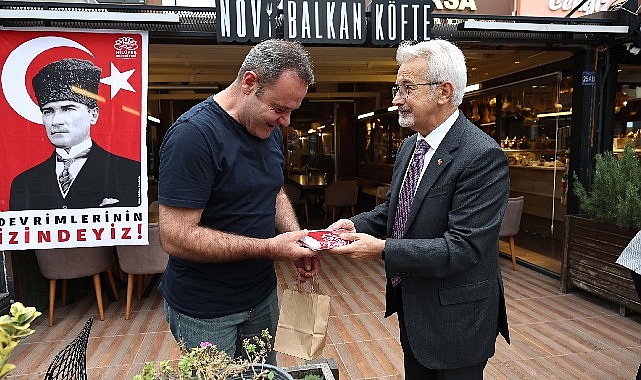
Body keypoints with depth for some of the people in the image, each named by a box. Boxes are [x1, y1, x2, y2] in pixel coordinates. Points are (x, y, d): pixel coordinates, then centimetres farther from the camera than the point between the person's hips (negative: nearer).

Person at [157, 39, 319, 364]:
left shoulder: (270, 129, 2)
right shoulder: (194, 134, -24)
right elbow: (176, 237, -26)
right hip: (206, 312, -7)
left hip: (262, 296, 7)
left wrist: (296, 239, -5)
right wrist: (270, 248, -25)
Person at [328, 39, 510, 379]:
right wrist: (355, 224, -6)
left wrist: (382, 249, -29)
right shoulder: (409, 147, 3)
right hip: (412, 310, 8)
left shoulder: (483, 156, -24)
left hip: (455, 319, -7)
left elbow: (463, 248, -27)